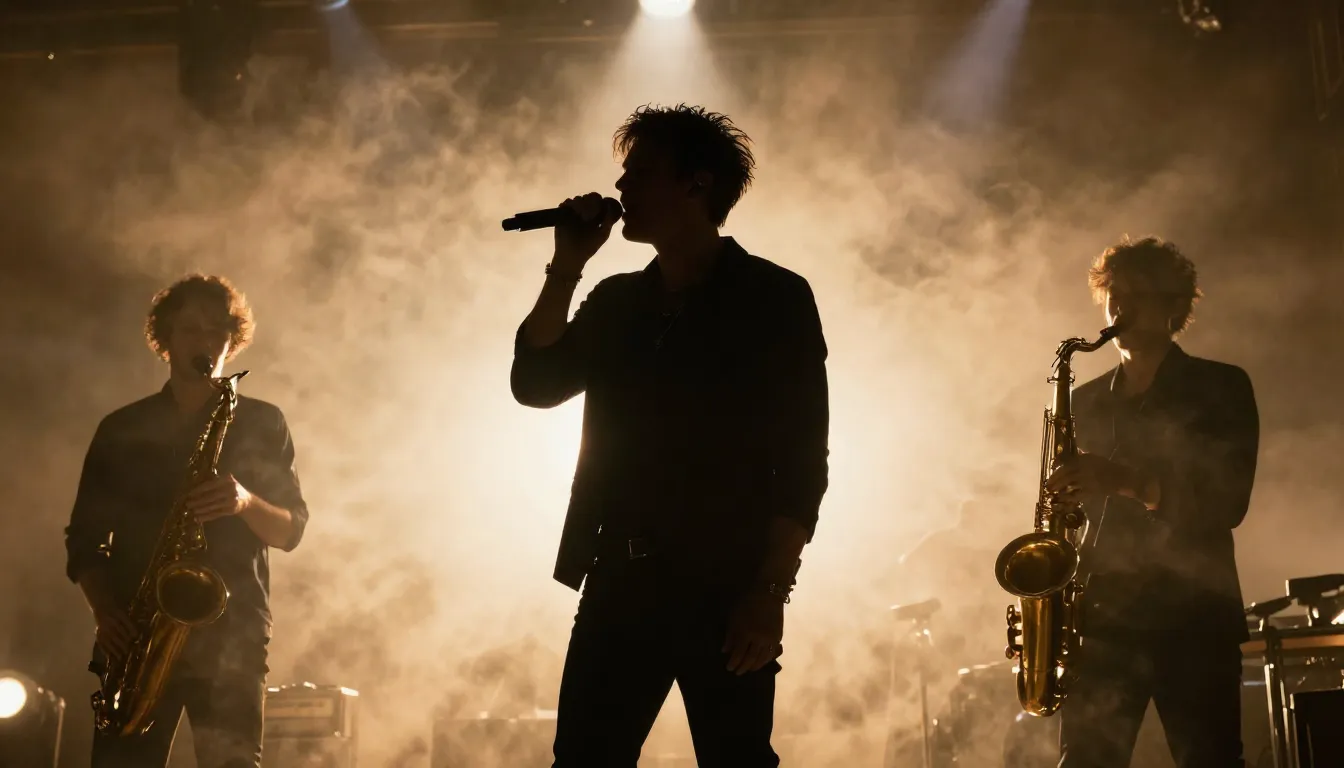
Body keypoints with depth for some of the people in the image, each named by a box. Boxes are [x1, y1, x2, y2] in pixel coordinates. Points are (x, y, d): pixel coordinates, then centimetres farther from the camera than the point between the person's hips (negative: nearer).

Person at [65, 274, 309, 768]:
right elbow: (84, 538, 13)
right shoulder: (121, 430, 14)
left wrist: (247, 503, -14)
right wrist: (103, 610, -5)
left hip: (231, 638, -1)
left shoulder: (261, 425, 12)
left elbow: (291, 528, 8)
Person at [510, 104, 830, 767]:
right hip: (620, 583, 5)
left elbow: (801, 459, -7)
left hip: (726, 588, -5)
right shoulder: (616, 302, 14)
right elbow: (536, 384, 5)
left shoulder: (774, 299, -3)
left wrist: (771, 592, -14)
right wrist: (566, 267, 0)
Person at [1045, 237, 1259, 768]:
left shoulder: (1221, 388, 5)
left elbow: (1230, 500, -8)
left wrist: (1131, 482, -23)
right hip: (1103, 617, 3)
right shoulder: (1085, 401, 17)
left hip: (1193, 616, -3)